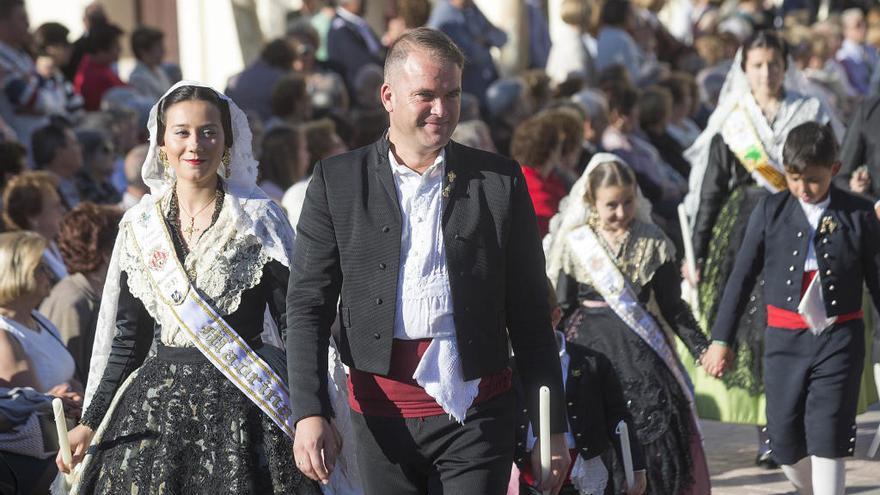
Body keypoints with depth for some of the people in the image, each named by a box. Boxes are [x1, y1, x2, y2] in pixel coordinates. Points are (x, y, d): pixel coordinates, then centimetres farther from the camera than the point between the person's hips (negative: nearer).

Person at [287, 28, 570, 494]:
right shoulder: (337, 181, 4)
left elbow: (529, 316, 7)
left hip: (476, 417, -1)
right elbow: (308, 306, 2)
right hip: (381, 416, 1)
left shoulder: (500, 181, 5)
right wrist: (309, 412, -10)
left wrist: (552, 428, 6)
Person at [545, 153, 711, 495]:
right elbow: (562, 309, 7)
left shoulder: (653, 243, 4)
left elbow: (672, 307, 8)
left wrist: (701, 348, 0)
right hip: (589, 347, -1)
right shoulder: (575, 243, 3)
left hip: (639, 348, 1)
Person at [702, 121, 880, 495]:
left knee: (827, 437, -10)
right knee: (785, 442, 5)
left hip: (839, 339, -2)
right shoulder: (771, 211, 2)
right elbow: (742, 276, 7)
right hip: (785, 338, 2)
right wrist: (721, 339, 6)